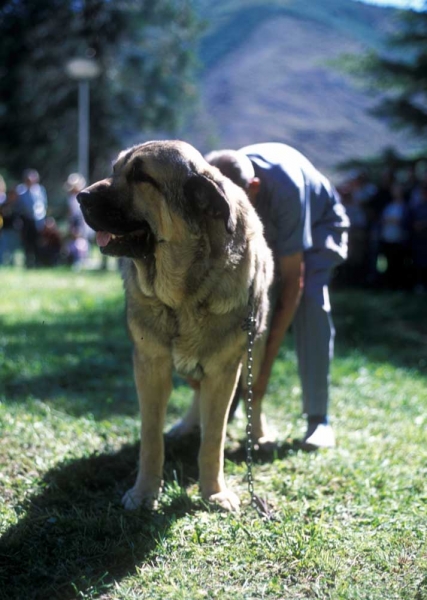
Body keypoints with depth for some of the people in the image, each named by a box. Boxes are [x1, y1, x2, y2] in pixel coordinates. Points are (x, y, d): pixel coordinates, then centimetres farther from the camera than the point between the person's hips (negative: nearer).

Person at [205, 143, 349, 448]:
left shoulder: (285, 188, -43)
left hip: (317, 225, -4)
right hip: (263, 230, 4)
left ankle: (318, 419, -20)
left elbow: (292, 282, -38)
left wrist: (267, 363, -38)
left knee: (310, 301, -26)